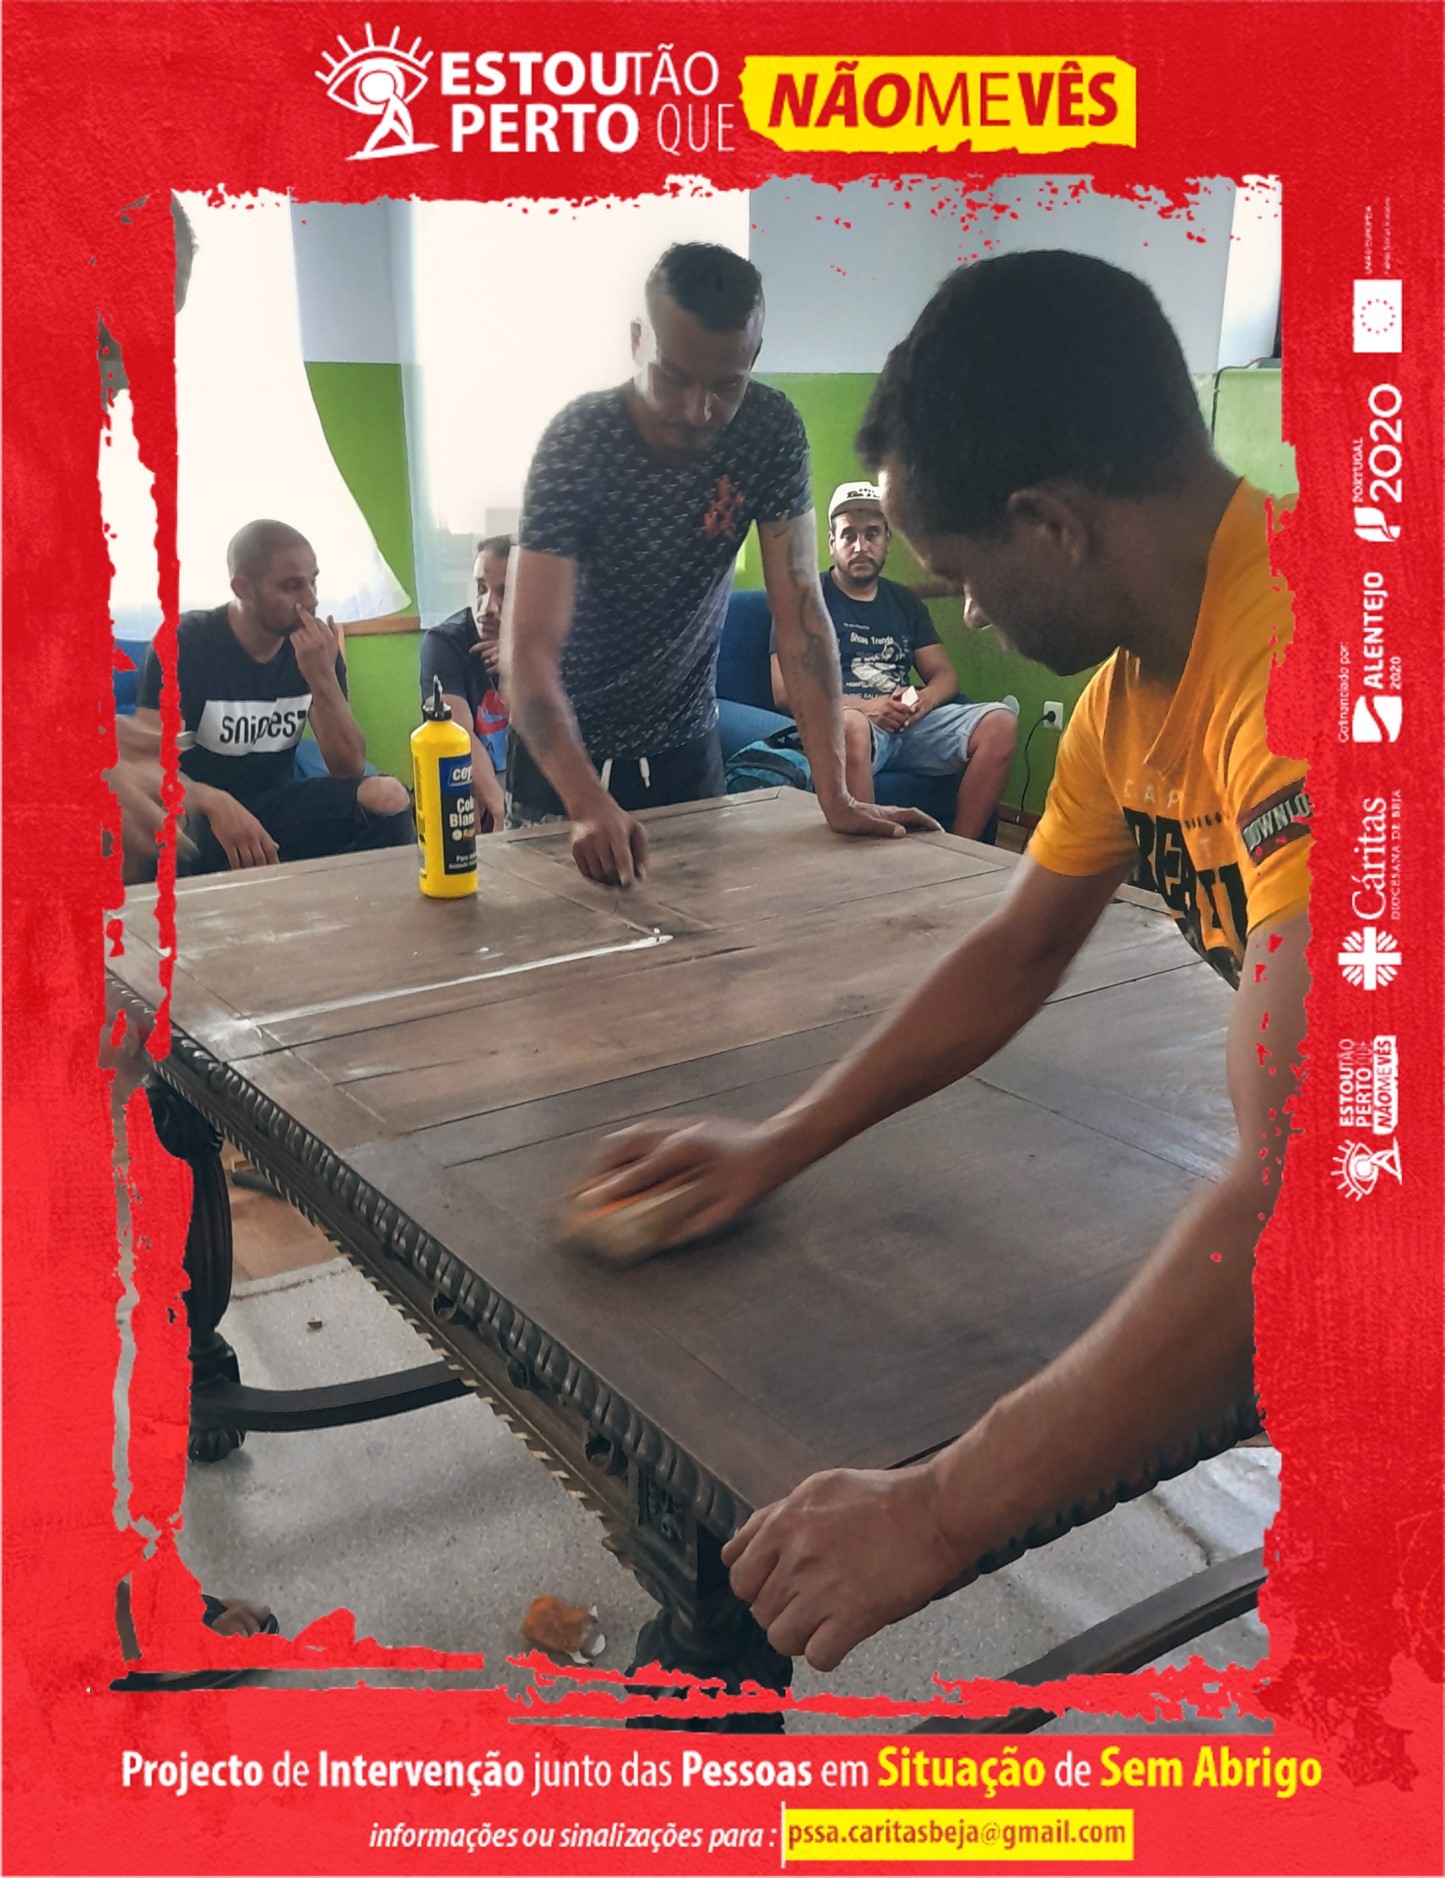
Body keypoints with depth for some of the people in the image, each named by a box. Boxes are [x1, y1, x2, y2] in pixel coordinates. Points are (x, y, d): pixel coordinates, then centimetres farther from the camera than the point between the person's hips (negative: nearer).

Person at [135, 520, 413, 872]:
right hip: (201, 813, -3)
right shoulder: (186, 644, -12)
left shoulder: (313, 645, -2)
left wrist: (323, 679, -22)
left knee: (388, 796, -24)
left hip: (280, 806, 3)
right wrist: (215, 803, -41)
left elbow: (350, 769, -7)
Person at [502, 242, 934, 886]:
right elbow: (527, 648, -31)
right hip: (567, 748, -2)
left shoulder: (771, 430, -14)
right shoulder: (576, 443, -24)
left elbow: (800, 610, -16)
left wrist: (836, 796, -24)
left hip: (686, 744, 3)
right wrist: (589, 805, -46)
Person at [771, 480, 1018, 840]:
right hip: (844, 722, -5)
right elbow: (785, 692, -4)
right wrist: (865, 707, -14)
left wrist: (924, 700, -5)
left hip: (910, 724, 6)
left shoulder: (905, 603, 24)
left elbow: (944, 674, 21)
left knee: (1001, 722, -20)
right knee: (852, 725, -42)